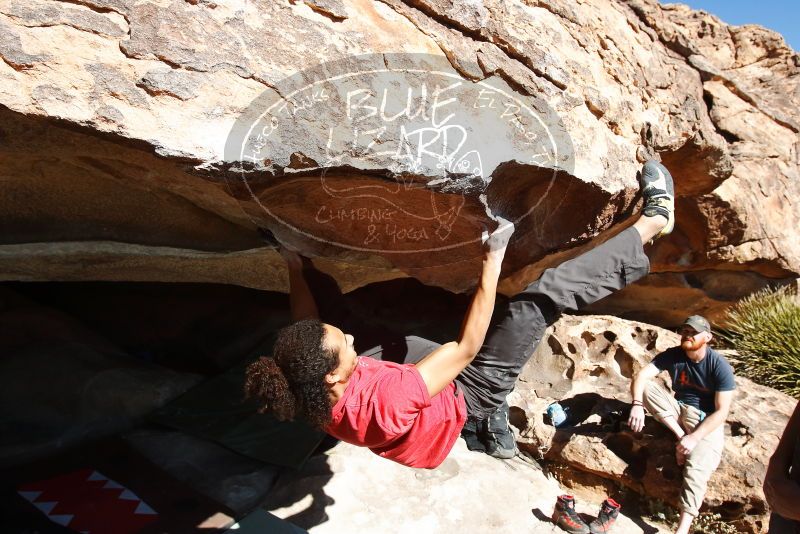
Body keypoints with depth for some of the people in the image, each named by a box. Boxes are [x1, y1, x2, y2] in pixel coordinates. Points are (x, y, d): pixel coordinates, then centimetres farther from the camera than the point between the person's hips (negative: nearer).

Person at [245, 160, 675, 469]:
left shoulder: (310, 397, -21)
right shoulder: (383, 401, -43)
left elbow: (306, 328, 0)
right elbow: (466, 348, -36)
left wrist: (296, 268, 2)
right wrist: (491, 267, -35)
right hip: (467, 396, -6)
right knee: (538, 300, -21)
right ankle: (651, 223, -6)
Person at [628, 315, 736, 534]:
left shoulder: (720, 366, -14)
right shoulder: (673, 355, -6)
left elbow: (721, 411, -17)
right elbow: (641, 376, -16)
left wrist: (694, 437, -27)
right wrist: (637, 405, -35)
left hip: (707, 419, -4)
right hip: (679, 409, 4)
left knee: (697, 466, -29)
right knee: (646, 387, -20)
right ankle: (680, 435, -19)